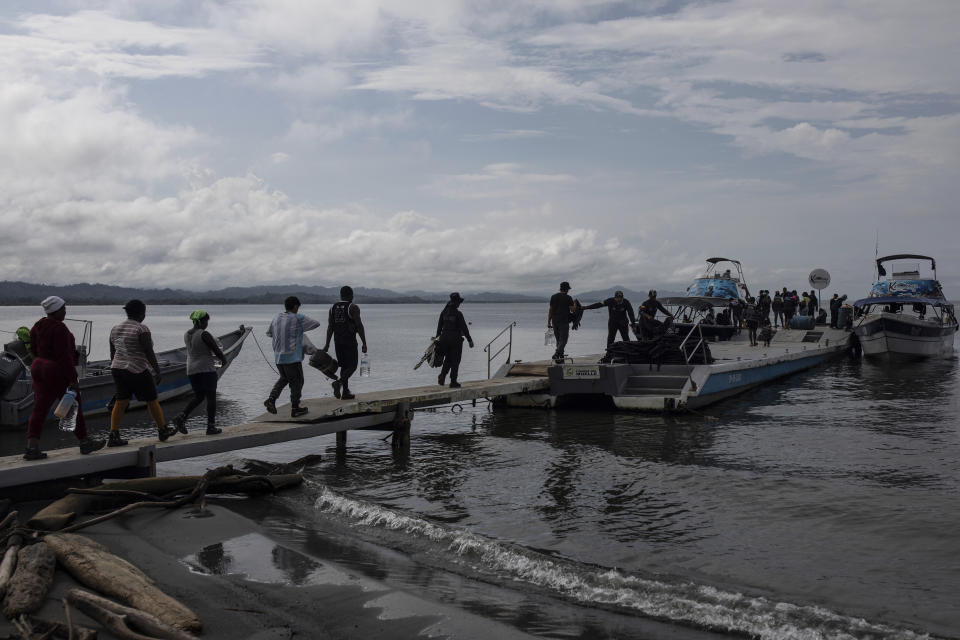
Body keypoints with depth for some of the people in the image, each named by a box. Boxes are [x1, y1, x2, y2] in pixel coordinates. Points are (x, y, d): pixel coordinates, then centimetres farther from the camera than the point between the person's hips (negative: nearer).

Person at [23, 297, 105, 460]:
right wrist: (73, 379, -19)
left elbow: (33, 350, 14)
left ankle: (31, 447, -3)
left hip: (39, 369, 8)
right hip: (59, 373, -8)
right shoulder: (59, 328, -19)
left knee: (39, 409, 5)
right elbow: (64, 356, -22)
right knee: (74, 408, 6)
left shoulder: (38, 326, 7)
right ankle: (84, 443, 18)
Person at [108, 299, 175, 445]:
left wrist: (116, 372, 21)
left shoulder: (115, 329, 7)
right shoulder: (142, 329, -15)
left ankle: (113, 436, 2)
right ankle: (163, 431, 20)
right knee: (152, 401, 8)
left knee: (121, 403, 9)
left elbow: (112, 354, 12)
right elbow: (149, 353, -17)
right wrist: (158, 372, -12)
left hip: (118, 369, 7)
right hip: (137, 372, -7)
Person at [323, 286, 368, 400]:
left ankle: (345, 392, 13)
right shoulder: (353, 308, -7)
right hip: (350, 341, -6)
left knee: (344, 366, 14)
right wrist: (364, 343, -9)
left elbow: (330, 327, 7)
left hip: (337, 341, 6)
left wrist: (327, 344, 9)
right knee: (352, 366, -1)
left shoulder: (333, 307, 9)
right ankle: (339, 382, -25)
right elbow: (359, 326, -12)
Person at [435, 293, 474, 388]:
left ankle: (442, 375, 0)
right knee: (455, 361, 6)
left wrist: (438, 336, 18)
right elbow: (464, 328, -14)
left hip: (444, 338, 5)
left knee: (448, 359, 20)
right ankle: (453, 382, 8)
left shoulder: (444, 312, 3)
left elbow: (439, 325, 8)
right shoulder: (458, 314, -15)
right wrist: (469, 340, -7)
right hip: (455, 339, -5)